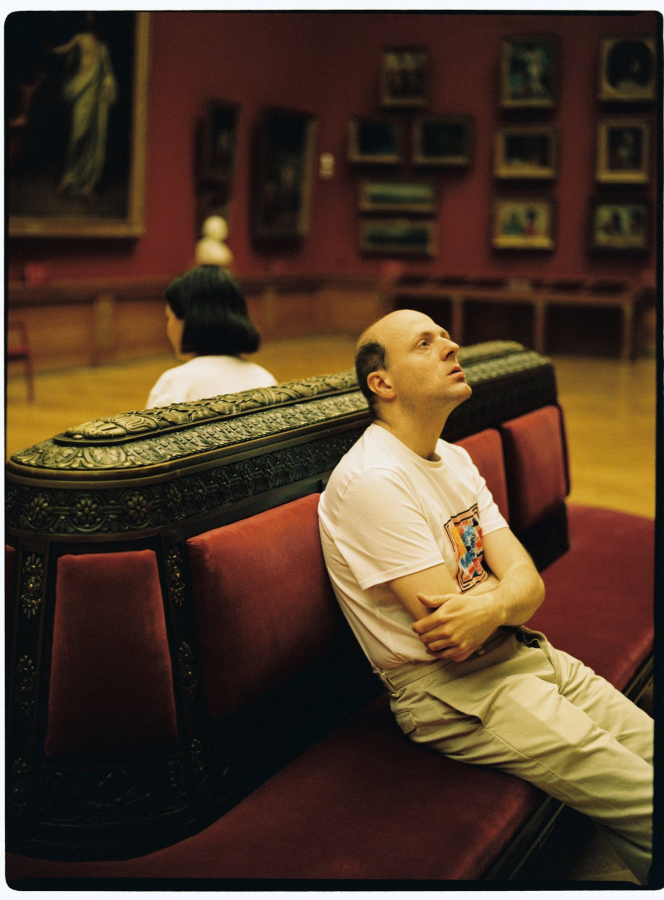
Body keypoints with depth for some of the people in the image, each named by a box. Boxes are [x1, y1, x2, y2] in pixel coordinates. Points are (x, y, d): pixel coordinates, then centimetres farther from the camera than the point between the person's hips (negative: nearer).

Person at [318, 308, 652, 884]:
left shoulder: (455, 459, 9)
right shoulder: (373, 479, -19)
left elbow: (527, 585, -1)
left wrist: (490, 606, -24)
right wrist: (510, 587, -2)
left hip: (520, 651, 9)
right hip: (448, 689, -8)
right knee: (648, 809, -12)